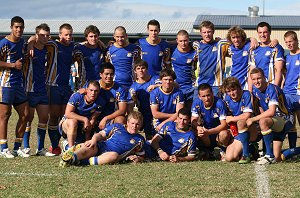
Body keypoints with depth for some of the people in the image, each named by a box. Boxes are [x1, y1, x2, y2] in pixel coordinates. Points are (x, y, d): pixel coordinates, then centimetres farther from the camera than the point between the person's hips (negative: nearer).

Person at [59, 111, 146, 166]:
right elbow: (101, 134, 15)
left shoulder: (139, 140, 19)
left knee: (114, 155, -41)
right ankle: (71, 157, -61)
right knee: (89, 147, -35)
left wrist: (137, 158, 0)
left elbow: (141, 156, 26)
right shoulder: (117, 127, 19)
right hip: (100, 147, 1)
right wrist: (94, 139, -8)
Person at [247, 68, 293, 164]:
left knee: (263, 121, -38)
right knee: (277, 159, -3)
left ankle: (270, 155, -30)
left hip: (285, 120, -7)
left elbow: (271, 111, -34)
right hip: (274, 121, 7)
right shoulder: (256, 90, 2)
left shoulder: (272, 89, -22)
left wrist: (253, 119, -28)